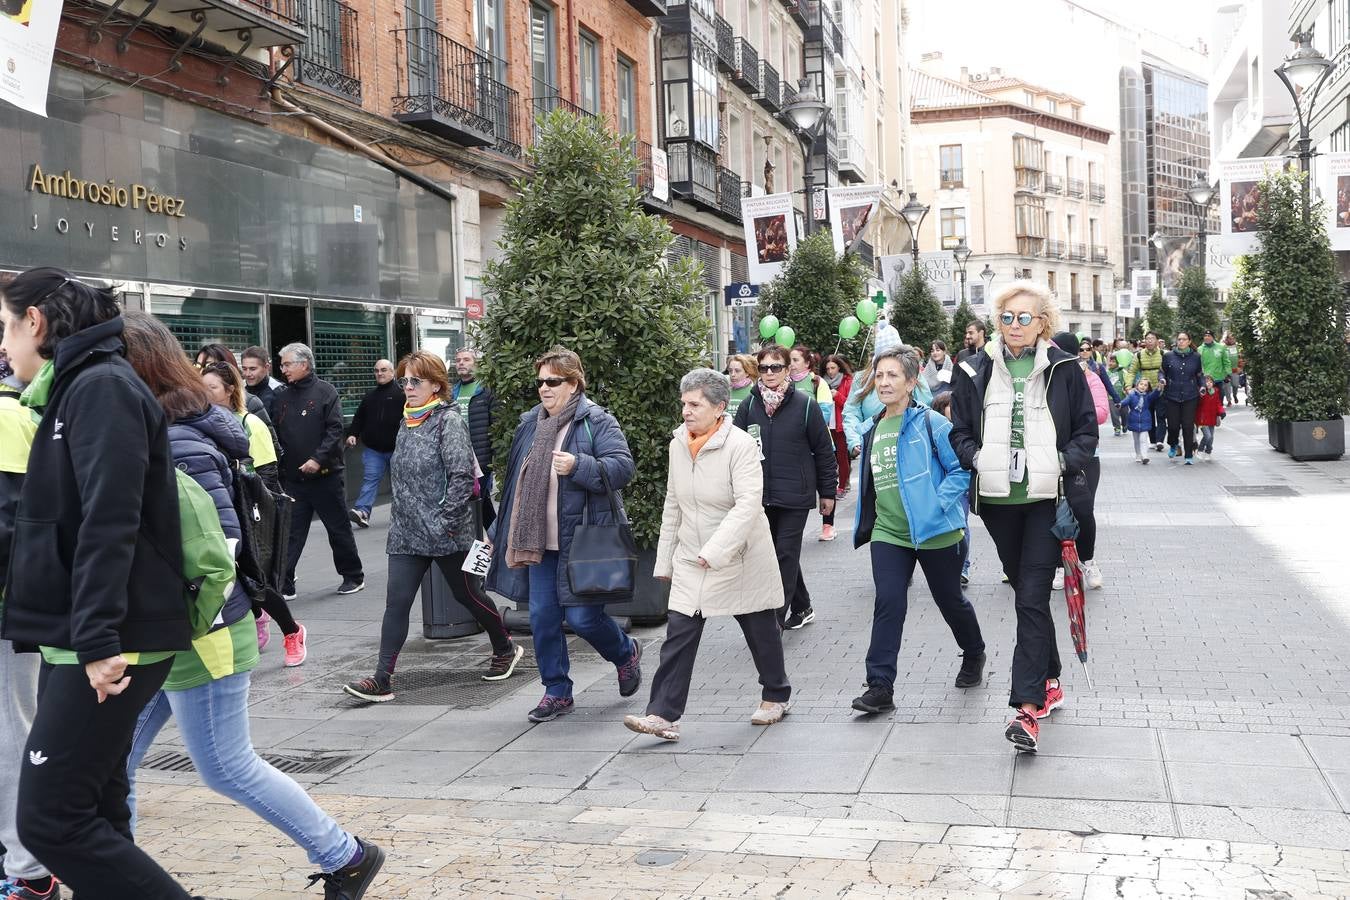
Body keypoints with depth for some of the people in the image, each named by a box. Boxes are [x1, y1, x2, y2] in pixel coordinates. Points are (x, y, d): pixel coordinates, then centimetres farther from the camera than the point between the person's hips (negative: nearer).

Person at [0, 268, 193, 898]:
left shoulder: (101, 387, -12)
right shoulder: (72, 391, 18)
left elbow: (109, 523, -22)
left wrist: (98, 638, -26)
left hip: (110, 645, -10)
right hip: (82, 640, 10)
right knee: (94, 815, 13)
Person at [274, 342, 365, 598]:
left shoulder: (325, 392, -5)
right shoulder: (282, 397, 10)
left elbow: (335, 430, -12)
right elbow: (277, 435, 11)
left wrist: (318, 458, -21)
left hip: (325, 474, -4)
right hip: (293, 478, 4)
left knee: (339, 528, 8)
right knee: (291, 533, 3)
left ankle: (353, 577, 22)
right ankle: (283, 585, 5)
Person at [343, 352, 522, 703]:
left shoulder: (449, 420, -11)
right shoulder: (407, 421, 11)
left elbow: (462, 476, -18)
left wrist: (445, 521, -19)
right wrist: (402, 515, 16)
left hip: (445, 533, -6)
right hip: (405, 532, 6)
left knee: (466, 594, 9)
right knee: (396, 603, -2)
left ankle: (505, 648, 31)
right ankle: (382, 680, -3)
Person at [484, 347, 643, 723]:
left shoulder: (597, 422, -7)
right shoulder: (531, 424, 13)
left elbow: (623, 466, -17)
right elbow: (516, 482, 20)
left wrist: (578, 466, -30)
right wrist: (497, 532, 22)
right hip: (539, 541, 6)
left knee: (582, 616, -5)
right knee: (542, 617, 5)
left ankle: (626, 653, 26)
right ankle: (557, 692, 19)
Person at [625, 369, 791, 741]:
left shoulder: (741, 445, -18)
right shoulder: (678, 444, 2)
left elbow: (748, 505, -26)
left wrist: (715, 551, -34)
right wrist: (665, 558, 13)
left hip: (741, 558, -5)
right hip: (692, 559, 5)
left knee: (761, 630, 13)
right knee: (679, 634, -5)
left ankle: (775, 696, 34)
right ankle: (662, 714, -6)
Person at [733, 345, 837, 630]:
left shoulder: (805, 404, -4)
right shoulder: (749, 405, 4)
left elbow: (824, 451, 1)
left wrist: (828, 492, 2)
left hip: (795, 495, -4)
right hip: (761, 496, 4)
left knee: (786, 553, -4)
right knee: (780, 553, 13)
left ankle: (775, 617, -1)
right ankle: (802, 608, 28)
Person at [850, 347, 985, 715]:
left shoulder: (930, 423, -11)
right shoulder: (872, 430, 9)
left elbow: (961, 468, -13)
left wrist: (937, 506, -20)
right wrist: (864, 525, 18)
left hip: (933, 532, -4)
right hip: (888, 533, 4)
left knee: (950, 600, 13)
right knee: (888, 604, -7)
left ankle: (974, 654, 41)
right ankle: (880, 685, -6)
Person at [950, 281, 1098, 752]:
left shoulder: (1064, 369, 0)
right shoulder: (976, 371, 4)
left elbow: (1087, 430, 5)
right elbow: (960, 431, 10)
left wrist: (1063, 461, -12)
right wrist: (978, 458, -8)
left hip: (1045, 497, -3)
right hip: (998, 499, 3)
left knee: (1032, 599, -10)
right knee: (1027, 592, 15)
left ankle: (1027, 707, -12)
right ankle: (1049, 681, 33)